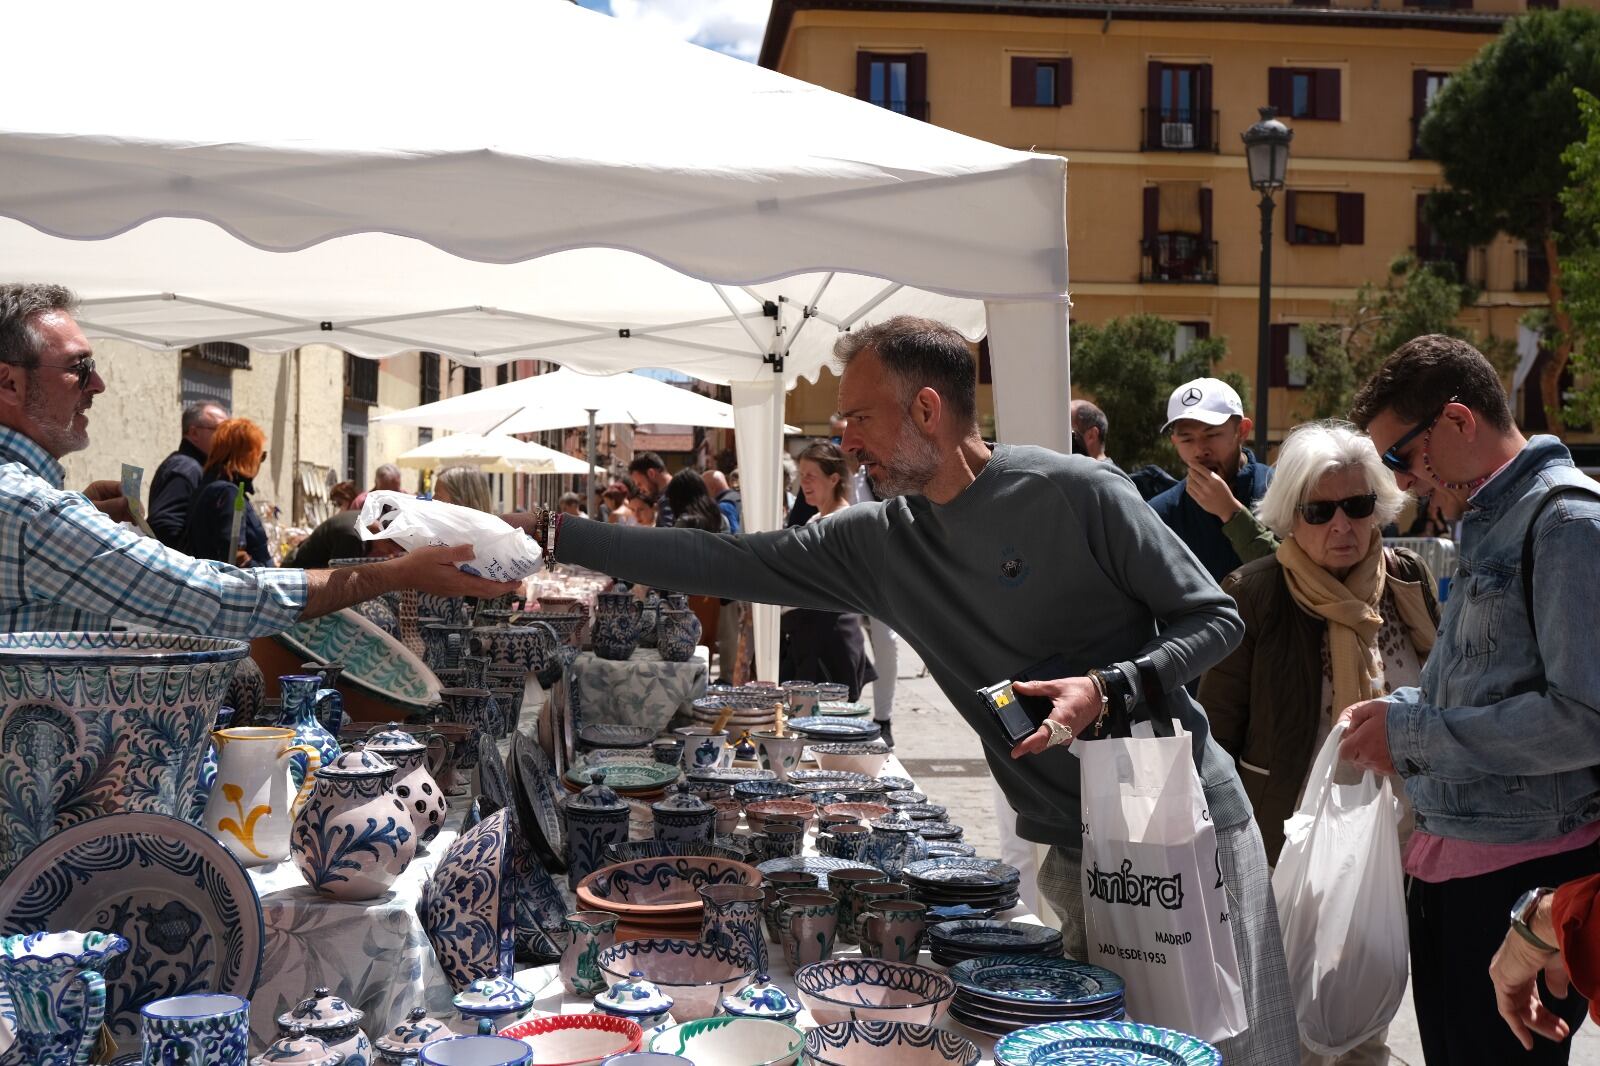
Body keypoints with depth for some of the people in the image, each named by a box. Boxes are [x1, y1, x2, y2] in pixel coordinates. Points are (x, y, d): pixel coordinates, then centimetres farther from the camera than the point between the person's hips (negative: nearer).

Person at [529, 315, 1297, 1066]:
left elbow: (1218, 618, -7)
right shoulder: (875, 541, 2)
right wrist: (557, 539, 0)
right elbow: (722, 563, 3)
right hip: (1075, 848, 4)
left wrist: (1111, 687, -22)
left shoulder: (1077, 492, -13)